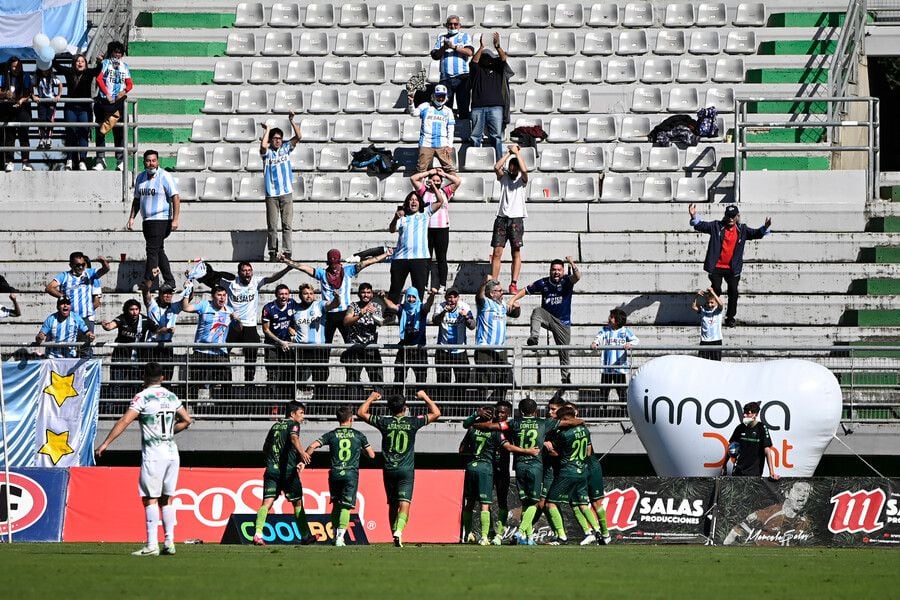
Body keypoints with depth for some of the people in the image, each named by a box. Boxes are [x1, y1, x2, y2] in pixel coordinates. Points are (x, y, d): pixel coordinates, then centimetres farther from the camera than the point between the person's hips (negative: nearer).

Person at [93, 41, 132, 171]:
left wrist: (124, 91, -9)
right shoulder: (105, 63, 6)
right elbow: (99, 79, -5)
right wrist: (107, 94, -15)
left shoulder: (124, 66, 16)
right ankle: (100, 160, -3)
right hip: (104, 101, -2)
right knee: (100, 132, -4)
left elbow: (130, 83, 12)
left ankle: (121, 161, 2)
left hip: (119, 101, 2)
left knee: (119, 133, 0)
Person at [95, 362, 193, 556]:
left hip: (153, 454, -6)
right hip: (172, 452, 6)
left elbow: (125, 421, -15)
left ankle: (152, 545, -11)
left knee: (151, 499, -5)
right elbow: (187, 420, 19)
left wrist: (105, 443, -15)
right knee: (167, 499, 12)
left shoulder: (143, 397, -7)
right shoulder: (171, 397, 11)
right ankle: (169, 543, 9)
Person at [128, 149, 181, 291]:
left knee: (152, 250, -12)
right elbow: (137, 200, 22)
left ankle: (148, 282, -12)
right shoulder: (140, 178, 13)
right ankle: (169, 282, 18)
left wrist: (175, 220, -20)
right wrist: (131, 218, 14)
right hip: (147, 220, 8)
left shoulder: (165, 177, -9)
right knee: (158, 251, 11)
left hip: (161, 219, -8)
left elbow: (176, 198, -13)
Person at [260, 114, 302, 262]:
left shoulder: (286, 148, 10)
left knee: (287, 225, -3)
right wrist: (267, 130, -6)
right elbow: (263, 146, -20)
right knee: (272, 226, 1)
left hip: (286, 193, 1)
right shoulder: (267, 152, 2)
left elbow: (298, 136, 0)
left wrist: (292, 121, -10)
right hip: (271, 194, -1)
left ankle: (287, 252, -3)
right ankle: (273, 253, 6)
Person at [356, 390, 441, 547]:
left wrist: (371, 398, 24)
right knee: (404, 504, -10)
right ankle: (399, 530, -32)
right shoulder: (412, 422, -2)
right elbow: (436, 413, 11)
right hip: (406, 470, -2)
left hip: (389, 470, 2)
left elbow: (361, 413, 10)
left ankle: (395, 535, 15)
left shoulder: (384, 422, 0)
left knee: (392, 505, 13)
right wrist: (425, 397, 22)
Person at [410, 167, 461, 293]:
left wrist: (444, 174, 7)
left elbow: (458, 181, 5)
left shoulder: (445, 192, 11)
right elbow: (413, 178, 4)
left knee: (441, 258, 2)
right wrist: (429, 173, 6)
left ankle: (442, 285, 4)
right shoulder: (424, 191, 10)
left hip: (442, 229, 0)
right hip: (426, 229, 0)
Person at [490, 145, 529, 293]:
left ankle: (514, 284, -3)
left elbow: (524, 170, -17)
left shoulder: (522, 179, 5)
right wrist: (509, 153, -7)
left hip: (516, 218, -2)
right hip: (502, 218, 2)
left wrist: (517, 153, -9)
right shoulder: (503, 177, 10)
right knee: (497, 252, -1)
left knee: (516, 252, -3)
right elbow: (496, 167, -10)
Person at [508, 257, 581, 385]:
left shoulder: (566, 281, -7)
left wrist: (572, 264, -46)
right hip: (547, 317, 1)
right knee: (537, 311, -33)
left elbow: (577, 277, -28)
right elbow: (525, 291, 5)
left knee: (564, 352, 3)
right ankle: (533, 338, -50)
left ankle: (566, 378, 19)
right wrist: (513, 300, -8)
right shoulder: (543, 283, -2)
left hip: (563, 322, -1)